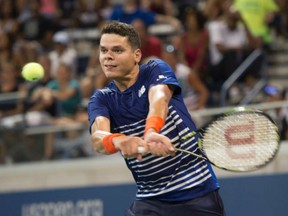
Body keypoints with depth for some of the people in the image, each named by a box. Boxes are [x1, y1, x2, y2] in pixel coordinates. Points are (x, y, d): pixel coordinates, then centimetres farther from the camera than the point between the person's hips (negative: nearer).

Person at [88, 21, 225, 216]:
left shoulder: (156, 70, -5)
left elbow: (159, 98, -27)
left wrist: (151, 132, -50)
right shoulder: (101, 99, 1)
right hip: (151, 200, 2)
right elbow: (98, 137, -19)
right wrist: (118, 141, -45)